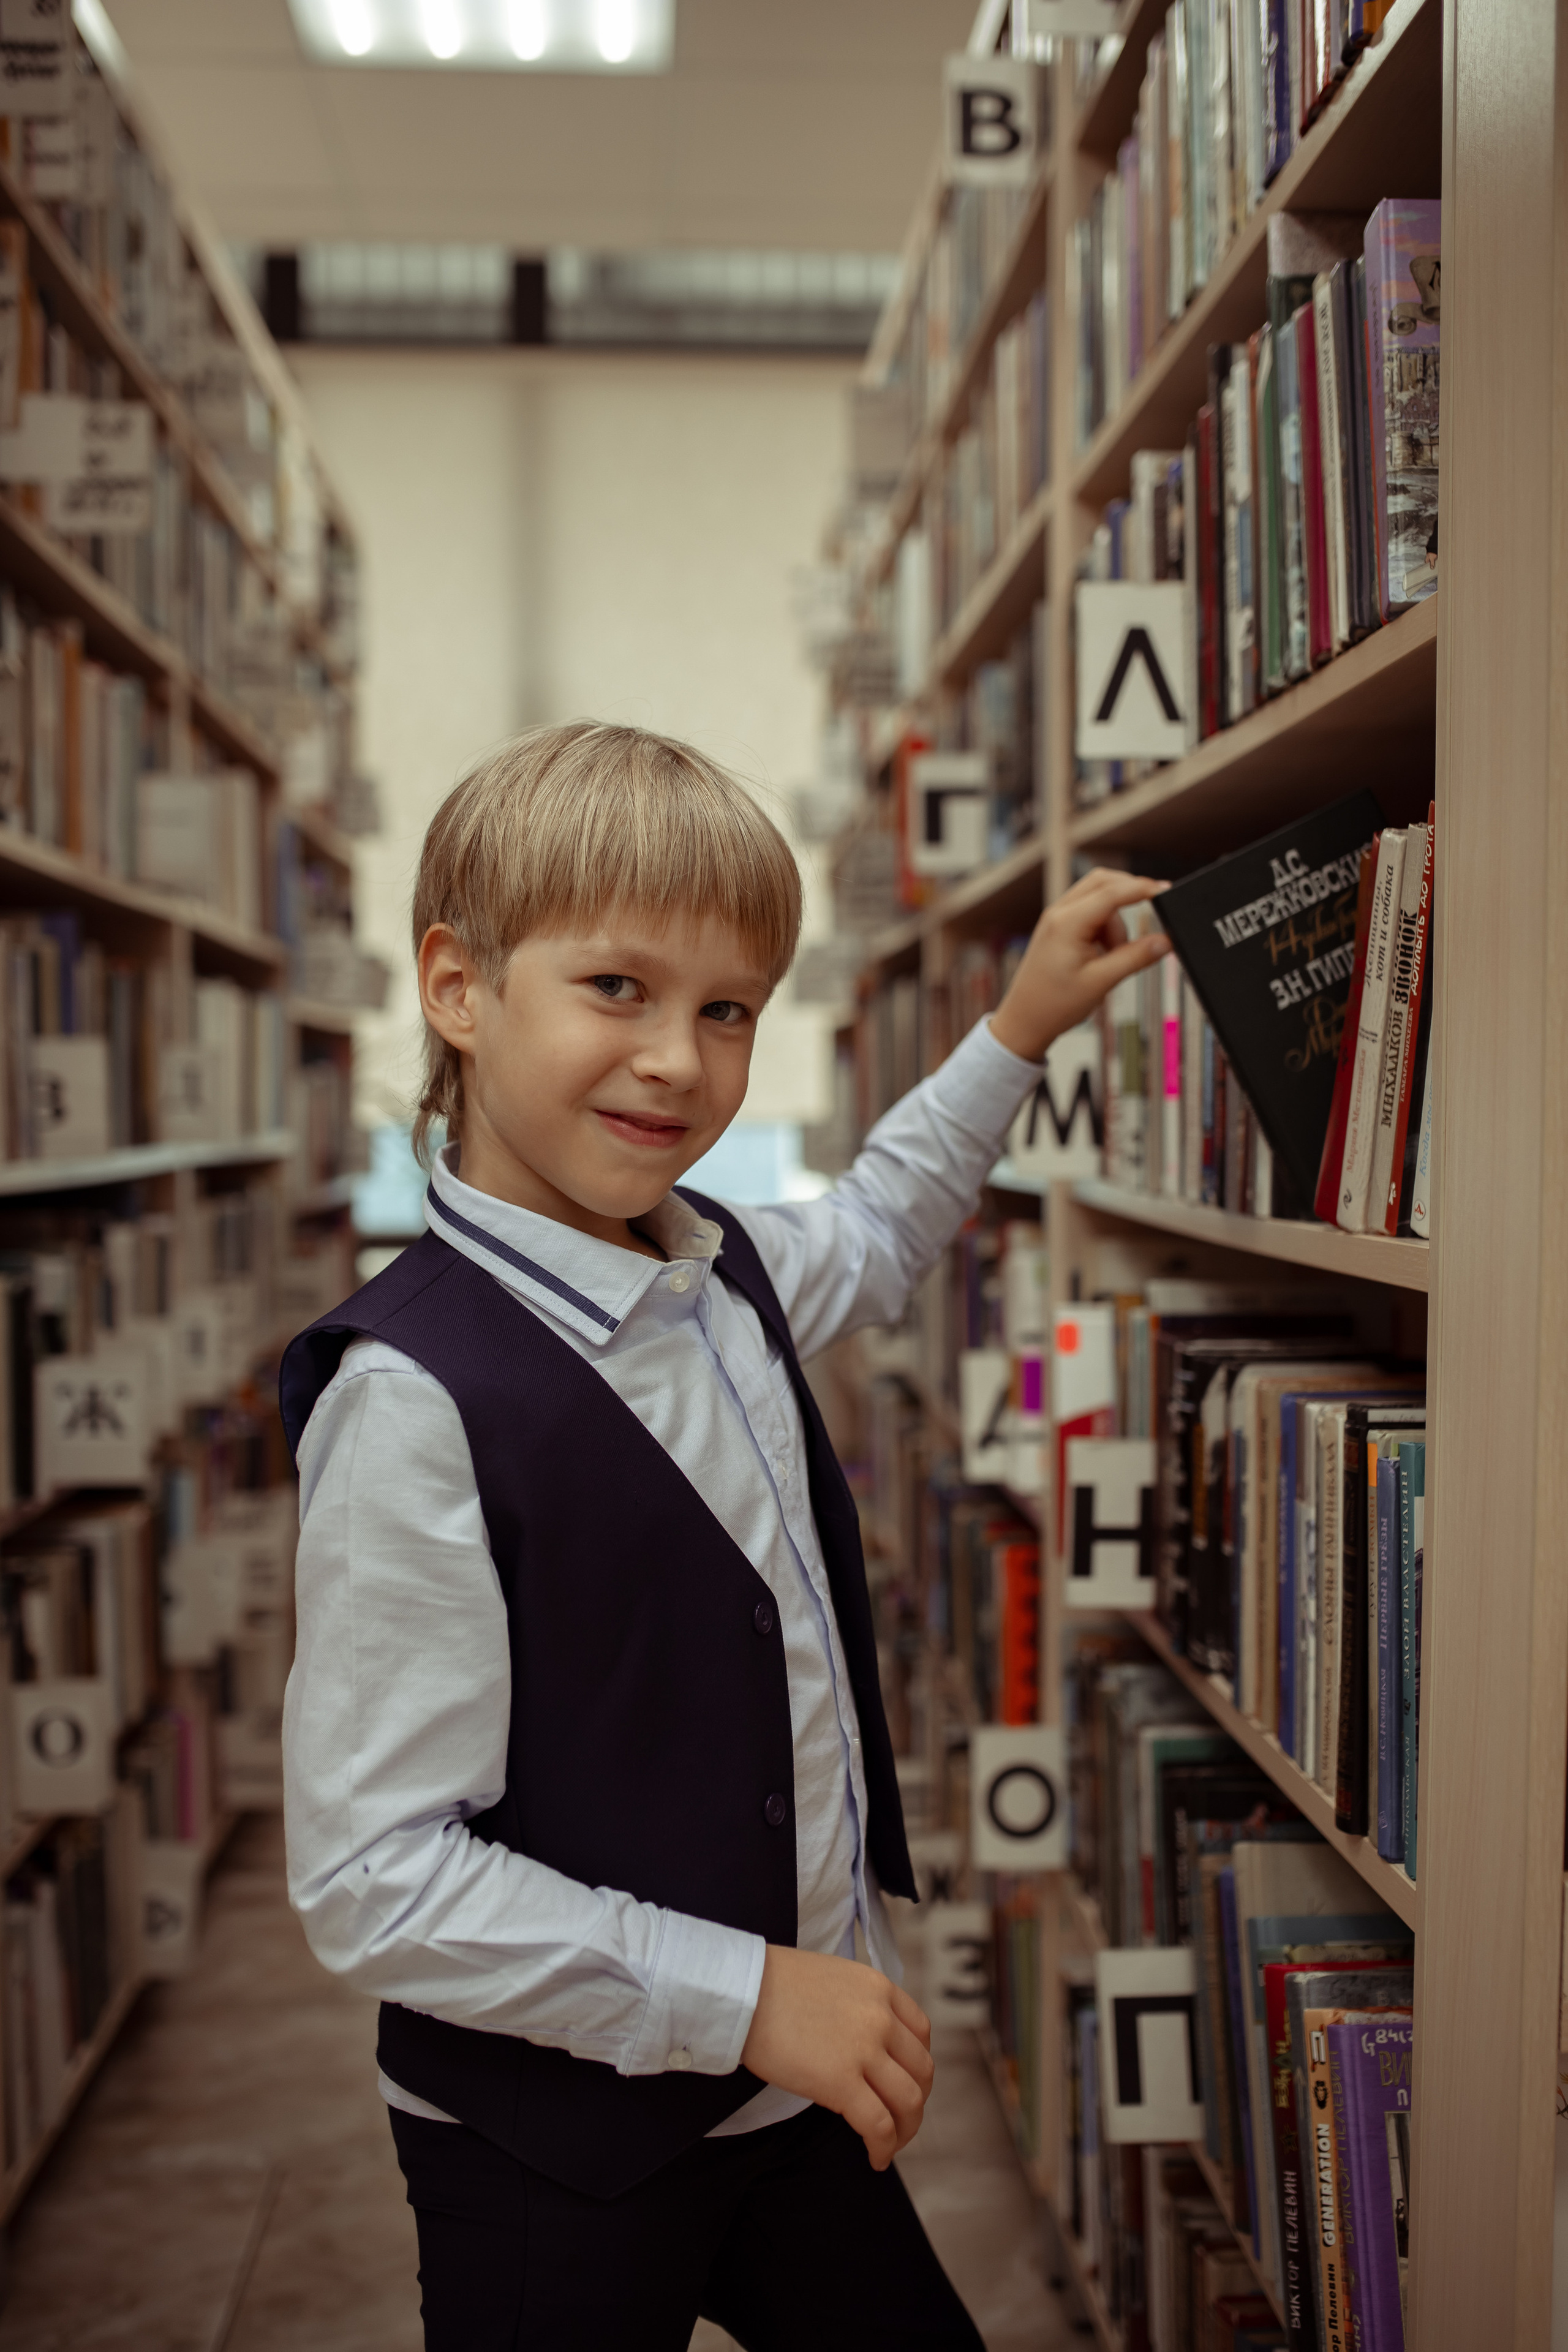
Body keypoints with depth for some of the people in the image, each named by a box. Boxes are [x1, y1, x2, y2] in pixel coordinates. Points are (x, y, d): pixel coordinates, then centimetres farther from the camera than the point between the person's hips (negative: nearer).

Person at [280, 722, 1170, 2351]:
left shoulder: (724, 1274, -1)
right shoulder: (415, 1400, -26)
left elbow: (870, 1237, 24)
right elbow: (367, 1880, -24)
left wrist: (1017, 1029, 17)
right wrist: (738, 1994, -23)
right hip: (553, 2169, -7)